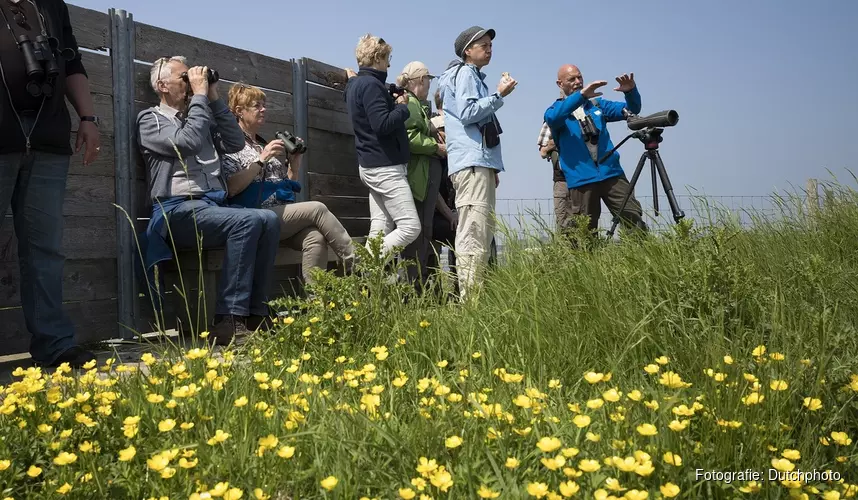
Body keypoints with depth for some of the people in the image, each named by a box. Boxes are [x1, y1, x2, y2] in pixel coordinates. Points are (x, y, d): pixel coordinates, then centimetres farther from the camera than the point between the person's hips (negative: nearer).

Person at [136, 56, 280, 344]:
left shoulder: (200, 117, 27)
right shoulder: (151, 119, 6)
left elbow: (235, 143, 15)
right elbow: (189, 141, -12)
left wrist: (214, 98, 13)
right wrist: (200, 94, -4)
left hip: (214, 206, 7)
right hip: (179, 210, -6)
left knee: (269, 220, -21)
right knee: (247, 221, -31)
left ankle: (256, 315, -22)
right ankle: (229, 321, -32)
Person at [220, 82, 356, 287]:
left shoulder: (265, 145, 25)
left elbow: (289, 186, 27)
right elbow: (230, 189, -10)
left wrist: (295, 162, 11)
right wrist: (261, 160, -14)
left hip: (285, 213, 6)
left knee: (316, 238, -26)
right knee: (317, 208, -24)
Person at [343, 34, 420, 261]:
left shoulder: (355, 84, 16)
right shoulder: (371, 84, -14)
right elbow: (383, 125, -22)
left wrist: (392, 102, 11)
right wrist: (402, 107, -7)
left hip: (371, 166, 10)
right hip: (385, 167, -10)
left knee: (380, 230, 7)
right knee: (410, 227, -10)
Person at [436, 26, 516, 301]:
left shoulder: (472, 75, 28)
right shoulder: (465, 73, -1)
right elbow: (467, 112, -16)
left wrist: (492, 168, 26)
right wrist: (499, 95, -9)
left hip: (479, 162, 11)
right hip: (472, 163, -11)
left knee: (481, 234, 7)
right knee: (473, 234, -17)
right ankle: (470, 298, -21)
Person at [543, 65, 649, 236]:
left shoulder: (597, 104, 18)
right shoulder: (555, 109, 6)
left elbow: (631, 110, 15)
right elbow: (552, 118, -19)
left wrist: (631, 91, -8)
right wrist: (581, 94, -31)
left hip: (611, 174, 3)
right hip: (581, 180, -3)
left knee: (635, 219, -4)